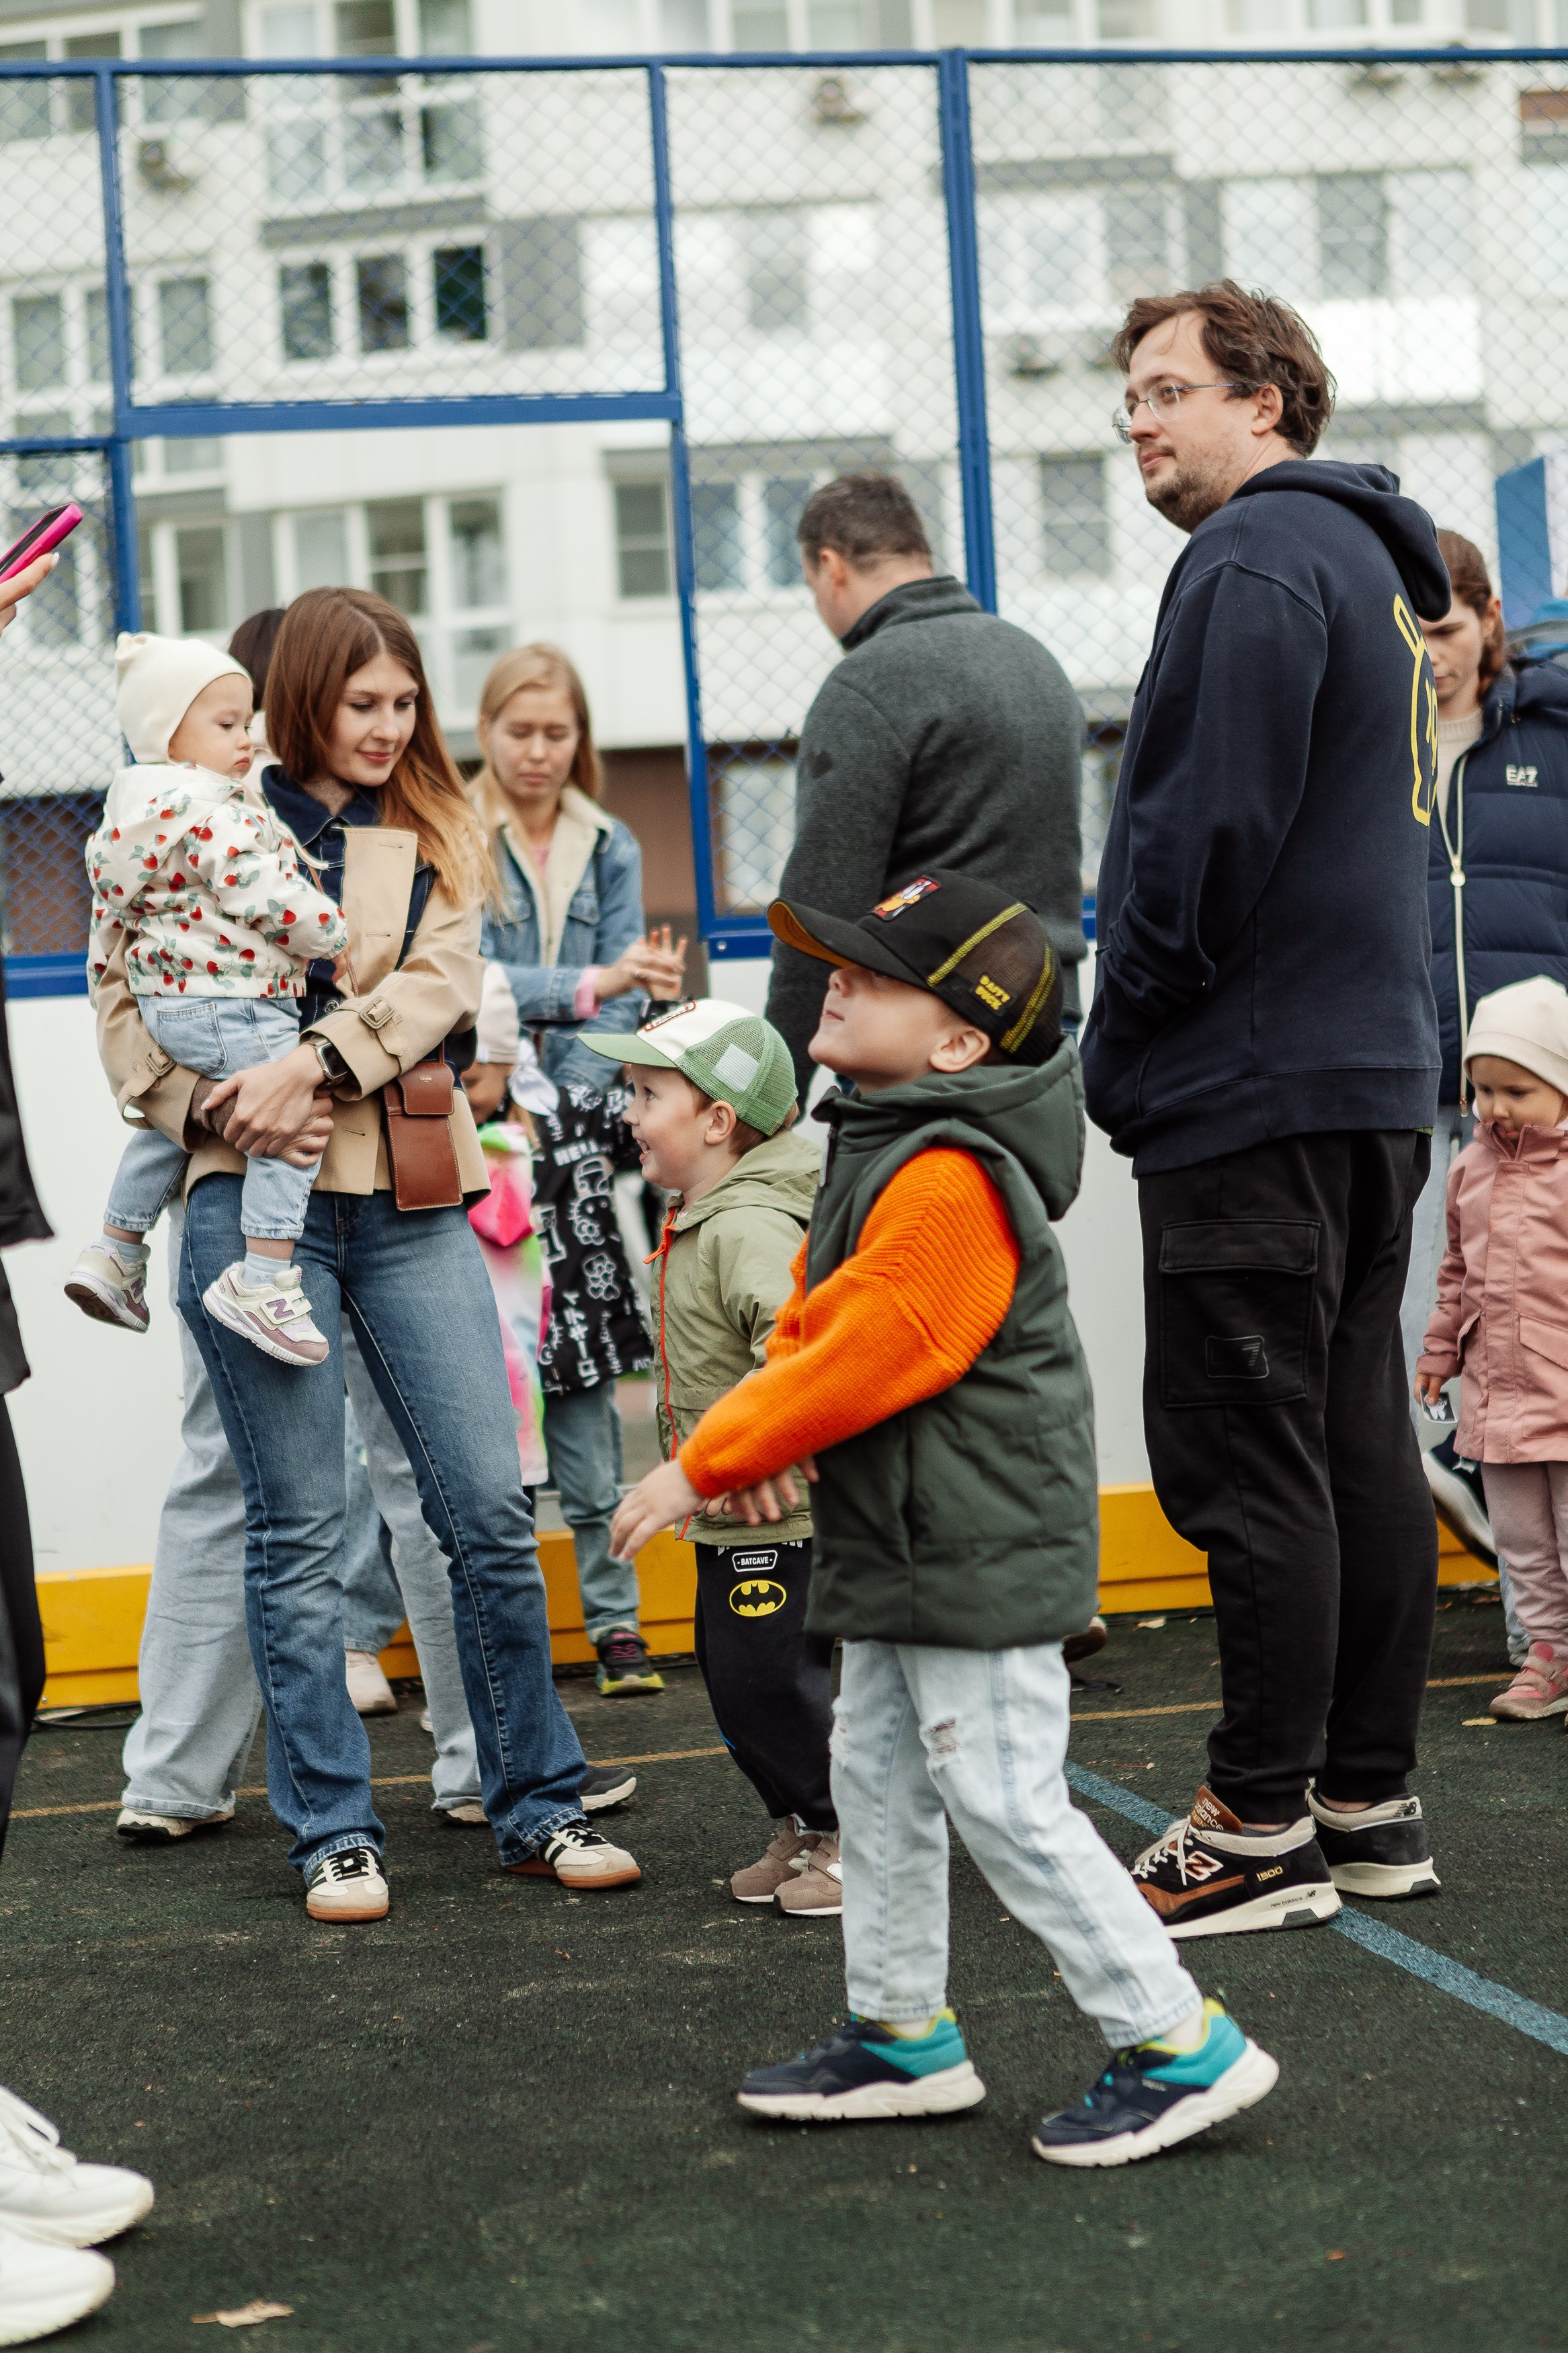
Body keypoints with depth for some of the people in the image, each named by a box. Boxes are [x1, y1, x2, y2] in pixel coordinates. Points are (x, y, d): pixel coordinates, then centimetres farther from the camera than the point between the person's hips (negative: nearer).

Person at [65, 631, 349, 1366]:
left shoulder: (137, 810, 13)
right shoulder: (216, 815, -19)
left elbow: (110, 917, 24)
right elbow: (271, 902, -22)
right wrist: (335, 937, -8)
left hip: (164, 1001, 11)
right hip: (228, 1003, -11)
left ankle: (115, 1253, 36)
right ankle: (262, 1280, -17)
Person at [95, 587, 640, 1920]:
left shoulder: (439, 834, 14)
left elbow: (438, 982, -2)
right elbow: (127, 997, 6)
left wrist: (316, 1065, -16)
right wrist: (207, 1106, -11)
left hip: (411, 1206, 2)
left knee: (490, 1508, 0)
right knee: (299, 1530, 1)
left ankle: (539, 1808, 12)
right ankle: (333, 1833, 10)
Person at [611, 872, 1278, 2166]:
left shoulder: (951, 1182, -22)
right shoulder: (880, 1148, 11)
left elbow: (865, 1360, -23)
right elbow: (812, 1322, 18)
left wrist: (704, 1468, -14)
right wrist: (755, 1438, 0)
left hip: (980, 1558, -11)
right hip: (903, 1551, 11)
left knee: (1009, 1804, -7)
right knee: (879, 1779, 17)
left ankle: (1179, 2045, 1)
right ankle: (903, 2034, 29)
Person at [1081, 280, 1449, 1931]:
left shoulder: (1257, 560, -12)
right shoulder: (1375, 562, 20)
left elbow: (1209, 825, -20)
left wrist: (1118, 1044, -8)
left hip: (1251, 1089, -10)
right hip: (1375, 1073, 10)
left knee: (1239, 1454, -6)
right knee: (1358, 1437, 11)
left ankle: (1263, 1824, -1)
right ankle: (1372, 1802, 17)